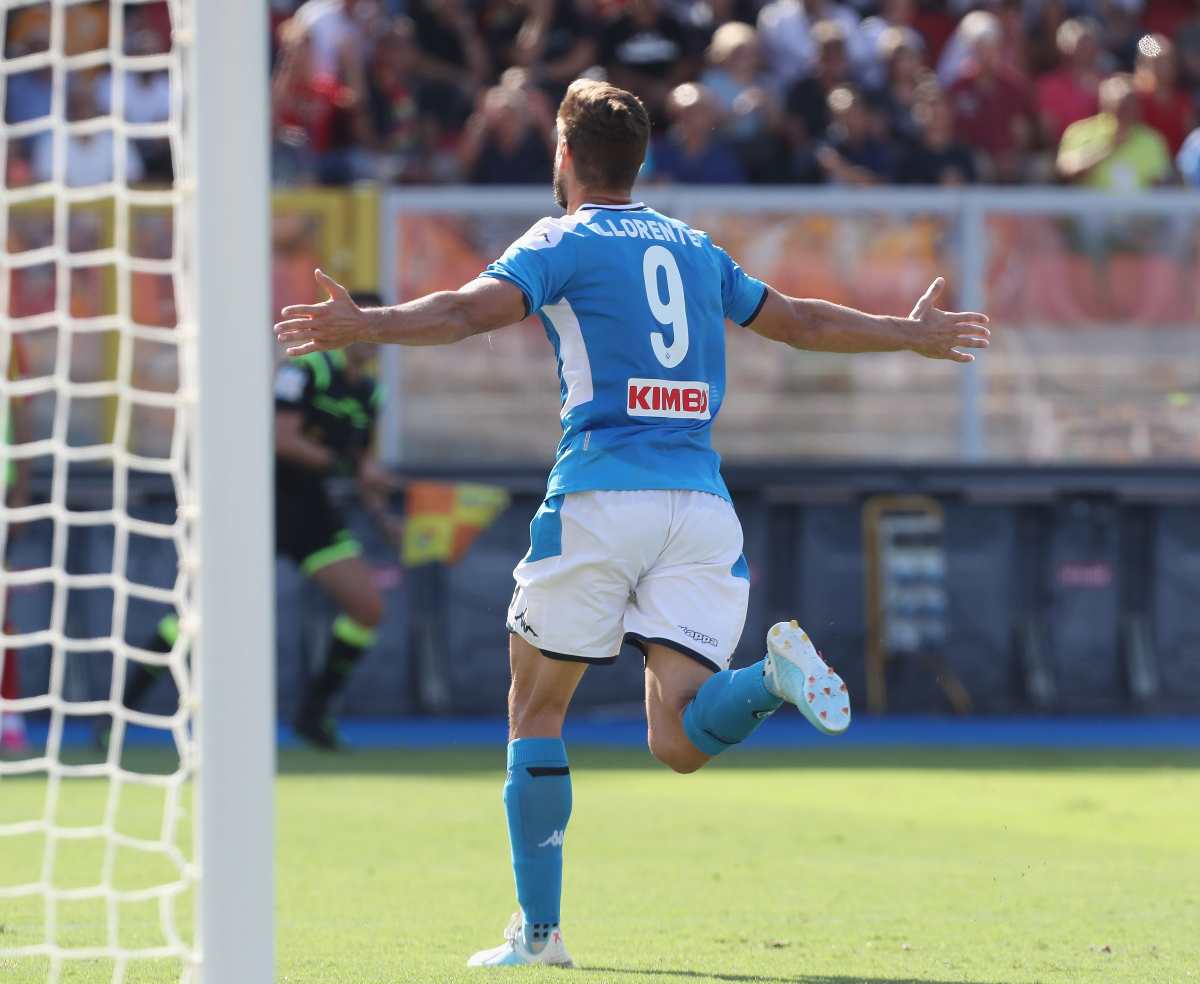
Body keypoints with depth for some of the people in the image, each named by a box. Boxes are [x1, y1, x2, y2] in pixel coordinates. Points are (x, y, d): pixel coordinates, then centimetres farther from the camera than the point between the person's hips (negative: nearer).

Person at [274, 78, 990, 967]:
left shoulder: (564, 244, 5)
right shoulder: (694, 249, 21)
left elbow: (474, 309, -15)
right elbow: (800, 322, 33)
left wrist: (365, 325, -25)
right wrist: (916, 335, 48)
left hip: (602, 494, -4)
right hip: (702, 505, 4)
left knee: (536, 709, 9)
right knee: (678, 743, 0)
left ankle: (538, 929, 5)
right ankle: (776, 676, -30)